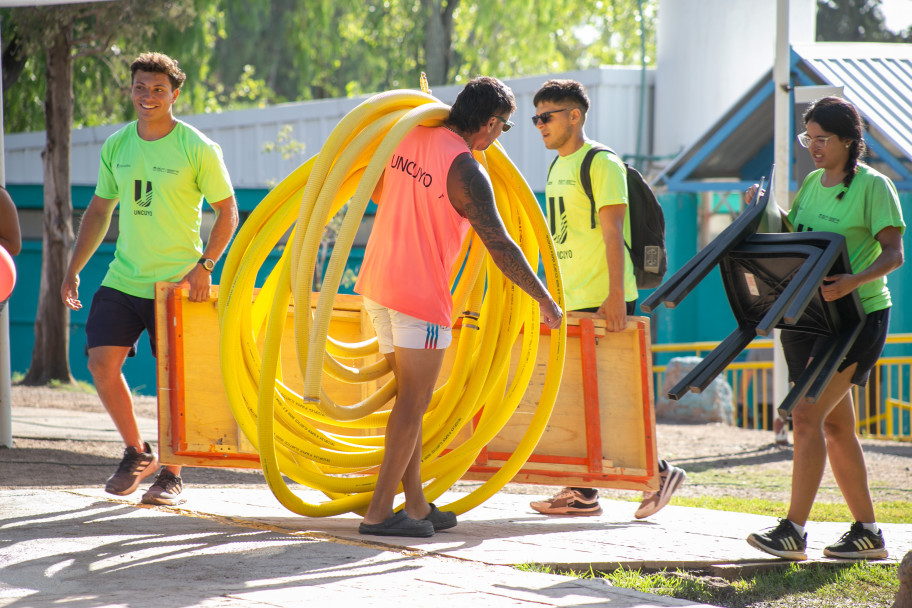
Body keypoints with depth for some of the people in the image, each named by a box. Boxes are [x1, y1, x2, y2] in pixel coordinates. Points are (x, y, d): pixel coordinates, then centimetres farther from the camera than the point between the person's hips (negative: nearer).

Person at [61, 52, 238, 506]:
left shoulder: (197, 149, -6)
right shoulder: (116, 147, 8)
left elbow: (227, 211, -3)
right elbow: (99, 210, 18)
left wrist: (204, 266, -14)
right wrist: (74, 269, 11)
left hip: (176, 283, -4)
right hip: (122, 279, 4)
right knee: (101, 363, -7)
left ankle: (171, 474, 14)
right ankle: (137, 453, 13)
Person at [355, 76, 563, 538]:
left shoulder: (409, 137, 6)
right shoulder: (466, 171, -17)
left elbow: (378, 192, 25)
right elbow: (500, 247, -19)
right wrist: (545, 300, -11)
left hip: (379, 284, 8)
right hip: (422, 294, -8)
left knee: (409, 398, 15)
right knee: (413, 402, -1)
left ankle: (415, 504, 19)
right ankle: (379, 512, -3)